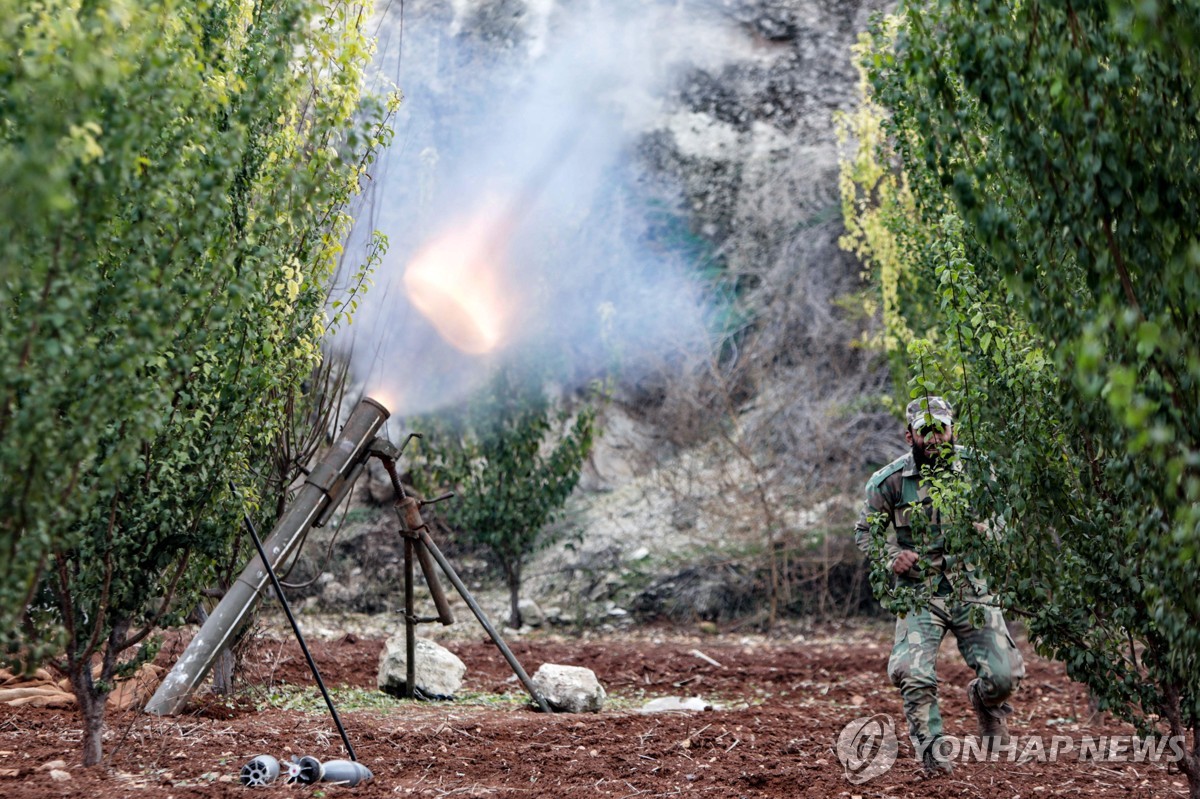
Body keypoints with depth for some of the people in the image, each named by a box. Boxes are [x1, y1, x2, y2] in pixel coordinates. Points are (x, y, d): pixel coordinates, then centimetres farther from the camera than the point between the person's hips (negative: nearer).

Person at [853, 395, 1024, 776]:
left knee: (1003, 675, -7)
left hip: (972, 590, 1)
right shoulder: (889, 480, -7)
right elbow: (865, 531, 6)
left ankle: (986, 702, 31)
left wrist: (986, 528, -13)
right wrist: (891, 556, -13)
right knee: (914, 676, -19)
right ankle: (931, 750, 3)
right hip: (920, 593, -1)